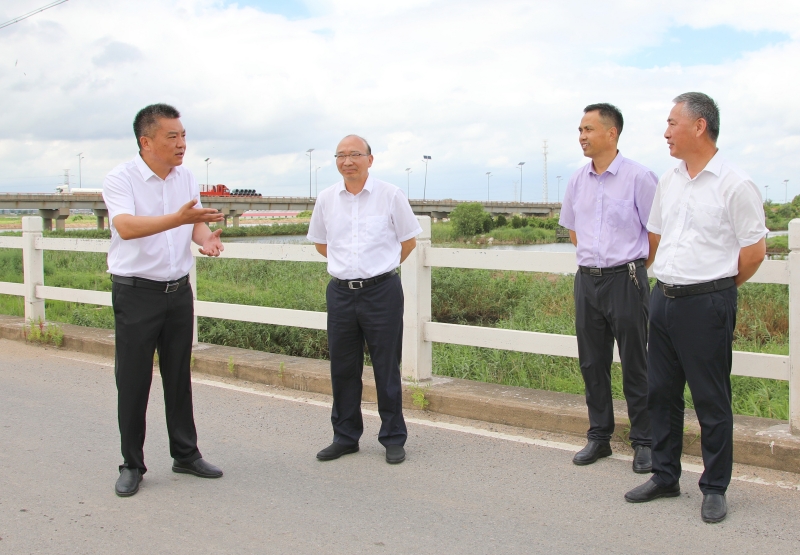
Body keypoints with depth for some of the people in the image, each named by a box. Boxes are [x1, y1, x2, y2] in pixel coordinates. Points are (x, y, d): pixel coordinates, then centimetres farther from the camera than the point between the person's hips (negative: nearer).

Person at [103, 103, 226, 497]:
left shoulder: (186, 179, 6)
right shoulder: (121, 179, -13)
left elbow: (196, 222, 9)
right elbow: (126, 227, -29)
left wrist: (206, 238, -16)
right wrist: (179, 218, -42)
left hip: (179, 290, 5)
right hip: (136, 293, -5)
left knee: (179, 377, 13)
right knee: (133, 381, 2)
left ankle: (185, 454, 25)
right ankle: (132, 465, 14)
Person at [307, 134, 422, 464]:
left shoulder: (390, 196, -4)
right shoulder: (326, 199, 4)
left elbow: (408, 241, 5)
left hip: (382, 291, -3)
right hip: (340, 292, 3)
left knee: (386, 369, 4)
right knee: (342, 369, 11)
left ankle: (393, 439, 17)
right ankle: (345, 437, 25)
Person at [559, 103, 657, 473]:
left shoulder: (638, 177, -9)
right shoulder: (577, 181, 7)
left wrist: (634, 269, 3)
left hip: (625, 279, -5)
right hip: (586, 279, 6)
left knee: (635, 366, 2)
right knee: (592, 363, 11)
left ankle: (643, 442, 14)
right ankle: (599, 436, 24)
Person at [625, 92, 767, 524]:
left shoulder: (735, 185, -10)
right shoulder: (668, 182, 10)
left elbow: (754, 250, -7)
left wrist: (714, 287, 4)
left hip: (707, 303, -7)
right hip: (663, 298, 7)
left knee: (711, 399, 3)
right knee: (661, 391, 13)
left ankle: (715, 488, 17)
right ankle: (664, 476, 27)